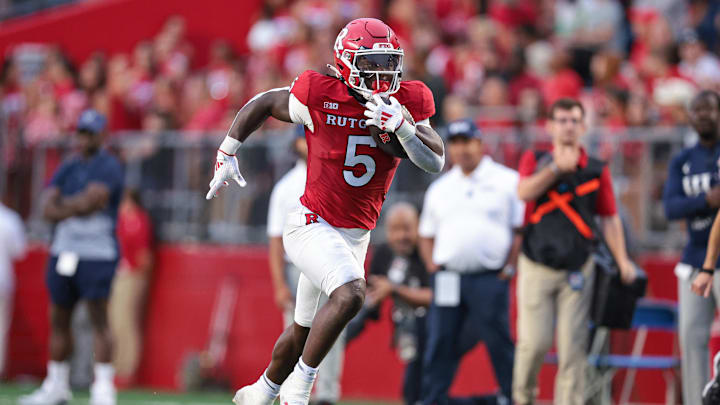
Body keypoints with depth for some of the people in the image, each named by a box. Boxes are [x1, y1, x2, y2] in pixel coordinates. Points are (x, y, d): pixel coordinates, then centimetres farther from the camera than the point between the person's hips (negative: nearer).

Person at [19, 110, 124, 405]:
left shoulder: (109, 167, -5)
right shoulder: (67, 168, 15)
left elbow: (89, 200, -18)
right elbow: (49, 209, 4)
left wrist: (63, 205, -2)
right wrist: (78, 207, -11)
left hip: (97, 255, -7)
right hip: (63, 253, 7)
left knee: (99, 318, -11)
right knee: (58, 319, 10)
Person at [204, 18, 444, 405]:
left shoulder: (407, 105, -6)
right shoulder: (320, 97, -17)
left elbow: (436, 163, -13)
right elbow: (262, 104, -1)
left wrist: (401, 126, -28)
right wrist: (226, 155, 1)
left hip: (356, 236, 6)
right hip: (312, 226, -6)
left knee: (307, 327, 19)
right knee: (350, 295, -30)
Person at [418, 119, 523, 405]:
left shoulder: (508, 181, 5)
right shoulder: (439, 188, 18)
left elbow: (524, 228, 1)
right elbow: (427, 235, 24)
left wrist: (509, 267, -7)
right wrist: (432, 265, 7)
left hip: (490, 280, -4)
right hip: (447, 280, 4)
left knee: (499, 342, -5)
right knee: (440, 345, 0)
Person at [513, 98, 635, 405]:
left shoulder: (596, 170, 7)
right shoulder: (535, 160, 6)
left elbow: (609, 218, 6)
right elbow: (524, 192, -14)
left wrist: (622, 260, -5)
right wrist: (556, 168, -24)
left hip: (577, 270, 1)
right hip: (537, 266, -1)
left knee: (573, 347, -3)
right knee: (535, 341, -7)